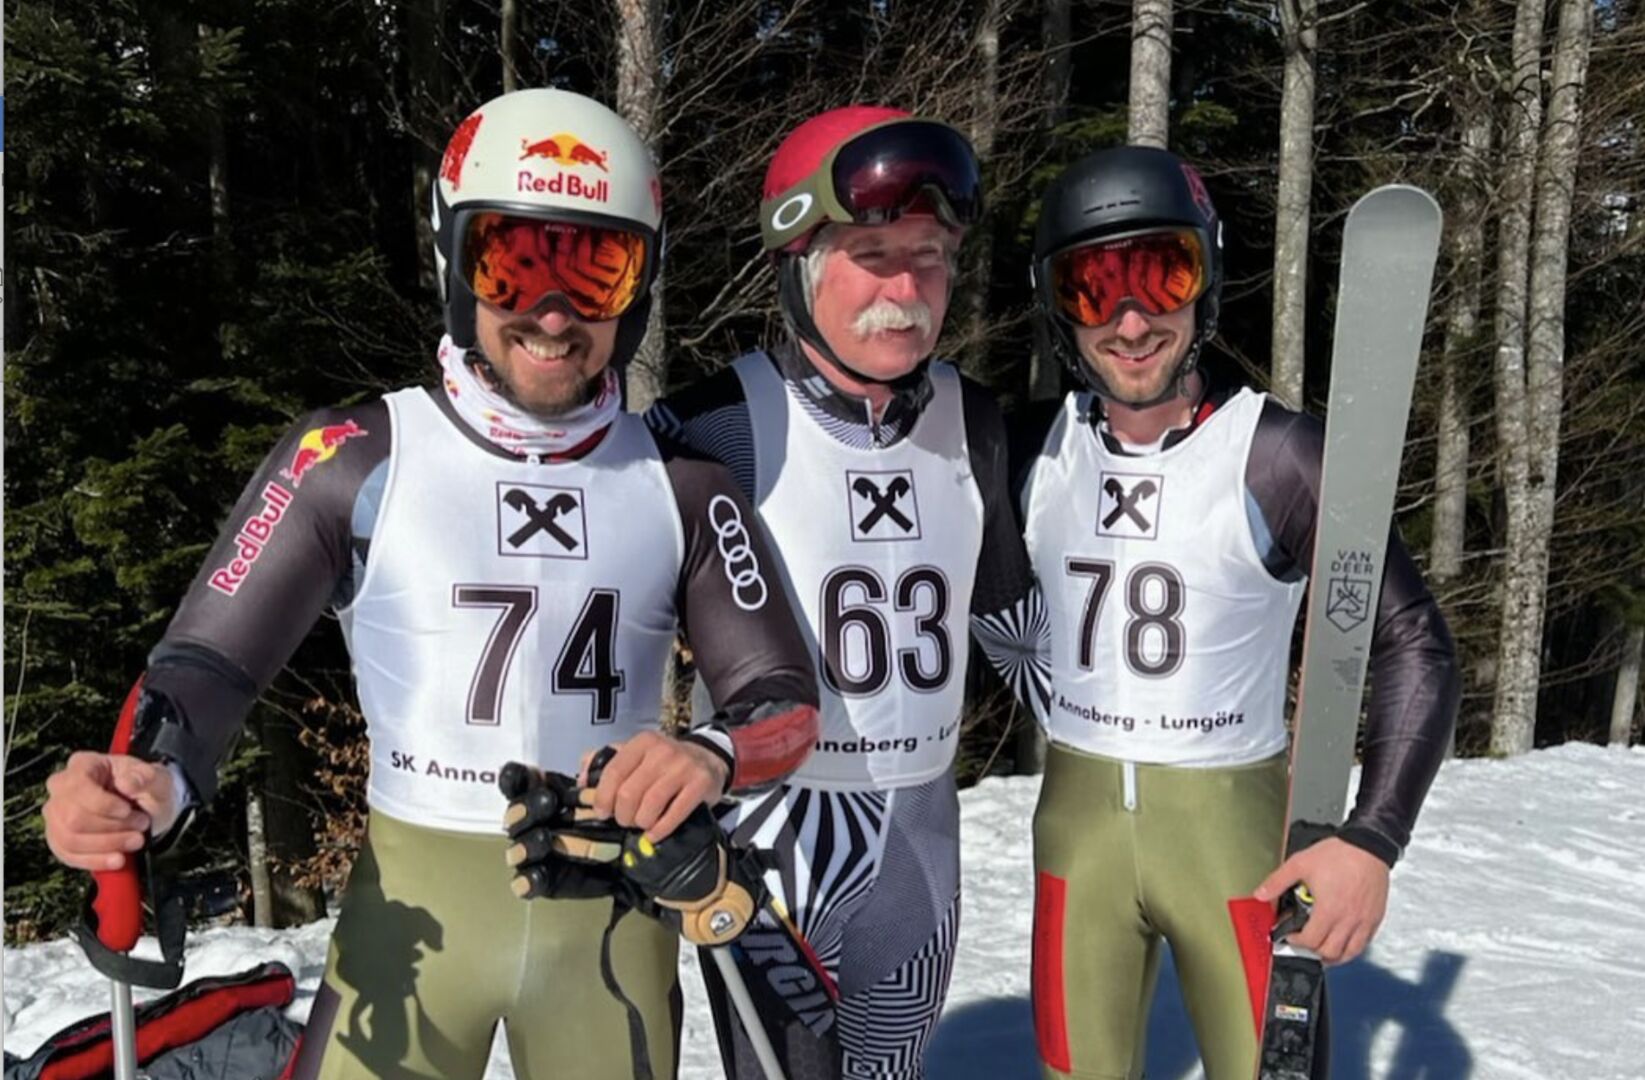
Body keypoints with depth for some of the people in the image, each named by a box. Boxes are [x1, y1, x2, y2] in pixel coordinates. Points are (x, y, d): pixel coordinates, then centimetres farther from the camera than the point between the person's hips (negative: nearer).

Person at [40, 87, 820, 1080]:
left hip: (613, 910, 2)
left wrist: (711, 757, -25)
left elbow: (786, 697, -2)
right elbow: (211, 659, -6)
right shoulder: (353, 460, -8)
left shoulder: (680, 483, -3)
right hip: (417, 908, -2)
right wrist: (150, 783, -28)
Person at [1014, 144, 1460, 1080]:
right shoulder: (1042, 451, -1)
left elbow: (1415, 645, -11)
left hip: (1233, 823, -3)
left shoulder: (1277, 455, -14)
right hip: (1078, 818, 3)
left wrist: (1373, 839, -19)